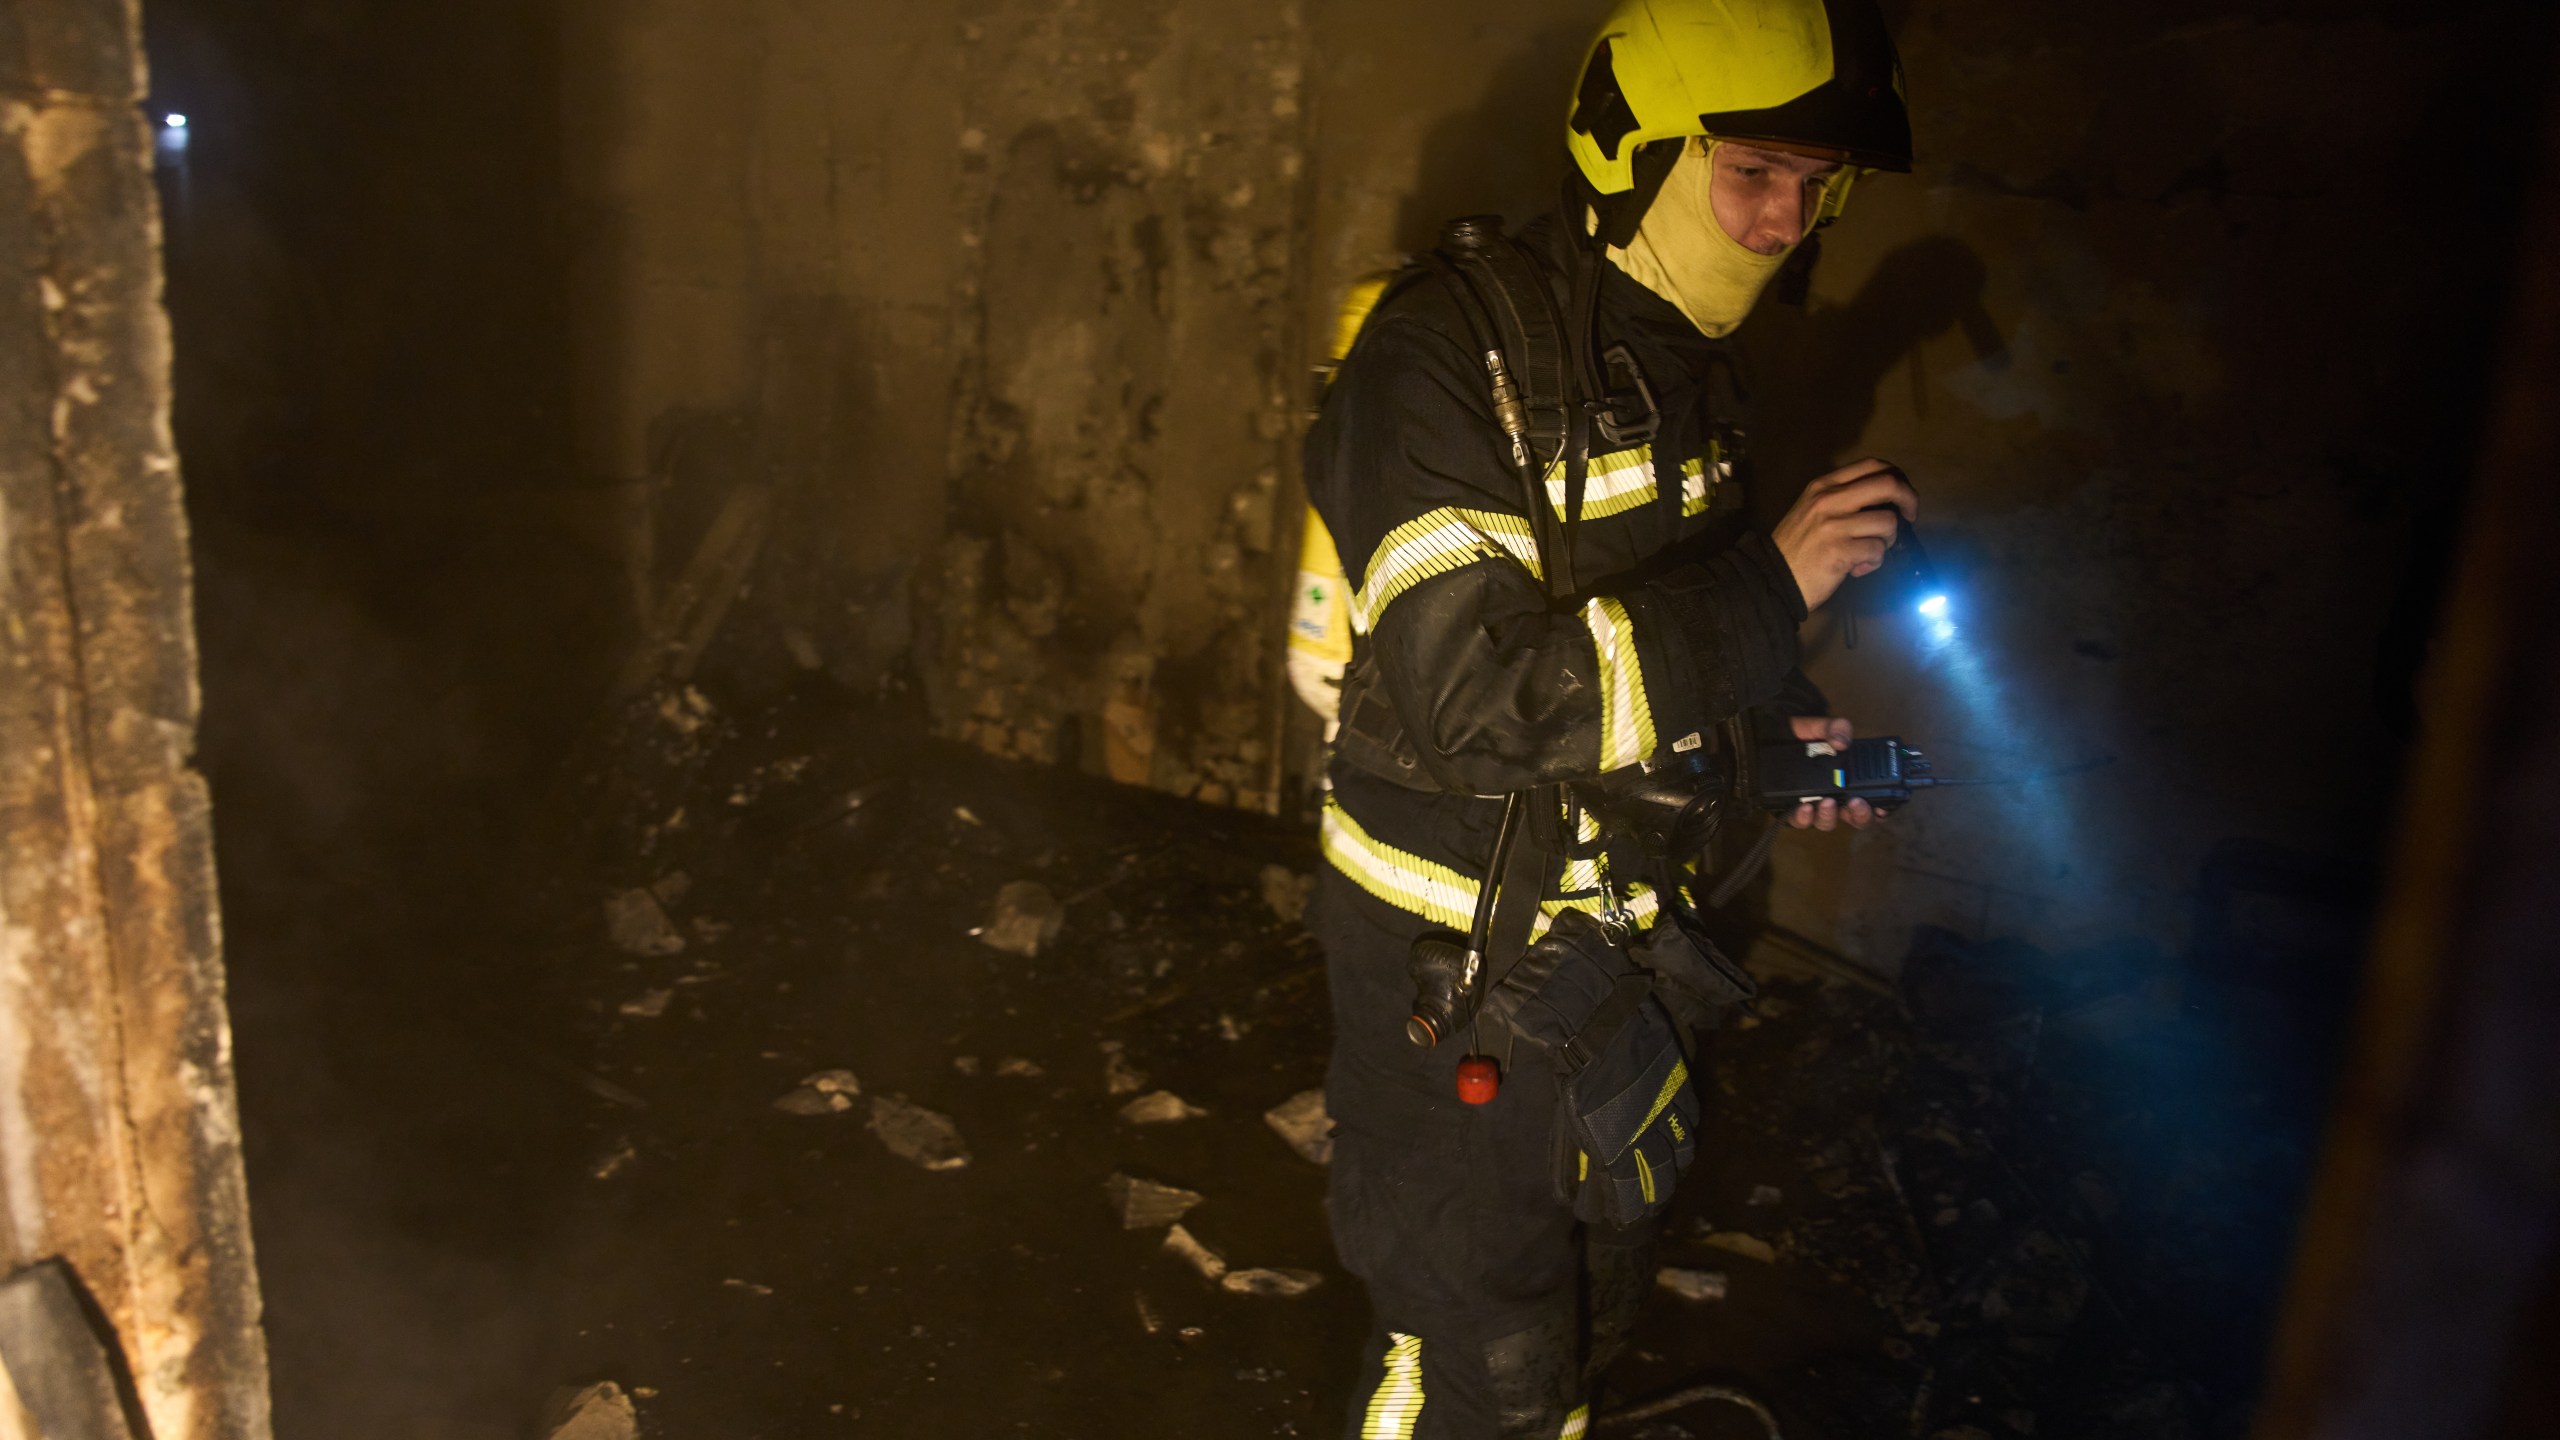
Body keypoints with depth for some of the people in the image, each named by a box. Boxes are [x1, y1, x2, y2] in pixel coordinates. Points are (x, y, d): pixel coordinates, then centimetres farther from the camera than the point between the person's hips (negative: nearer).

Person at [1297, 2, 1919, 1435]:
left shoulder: (1679, 359, 5)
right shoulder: (1445, 358, -23)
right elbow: (1479, 700, -32)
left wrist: (1783, 722, -1)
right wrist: (1770, 588, -31)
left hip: (1614, 927, 8)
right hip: (1456, 952, -8)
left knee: (1593, 1300, 24)